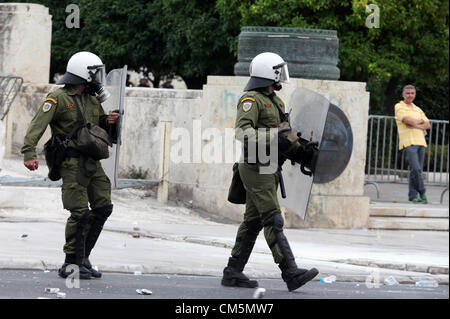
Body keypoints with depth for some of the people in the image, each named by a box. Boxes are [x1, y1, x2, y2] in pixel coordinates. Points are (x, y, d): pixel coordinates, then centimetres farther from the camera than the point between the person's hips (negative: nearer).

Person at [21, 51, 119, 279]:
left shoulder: (93, 100, 14)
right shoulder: (59, 98, -9)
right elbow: (37, 126, -17)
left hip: (92, 162, 8)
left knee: (103, 207, 6)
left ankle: (82, 256, 16)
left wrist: (109, 121, 3)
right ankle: (72, 264, -4)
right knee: (80, 212, -12)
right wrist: (29, 153, -30)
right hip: (72, 163, -8)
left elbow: (101, 127, 27)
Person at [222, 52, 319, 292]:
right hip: (256, 167, -10)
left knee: (253, 221, 11)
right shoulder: (251, 100, -11)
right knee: (273, 221, -14)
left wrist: (300, 151, 11)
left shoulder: (275, 101, 20)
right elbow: (242, 130, -25)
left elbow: (285, 131, 26)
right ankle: (291, 274, -21)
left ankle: (233, 272, 16)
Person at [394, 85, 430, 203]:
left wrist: (416, 125, -3)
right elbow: (407, 120, -13)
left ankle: (413, 196, 5)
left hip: (420, 142, 6)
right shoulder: (399, 107, 4)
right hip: (408, 143, -6)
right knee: (415, 169, -16)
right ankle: (422, 193, -10)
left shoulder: (418, 109, 23)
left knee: (416, 171, 2)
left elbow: (427, 125, 15)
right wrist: (420, 121, 3)